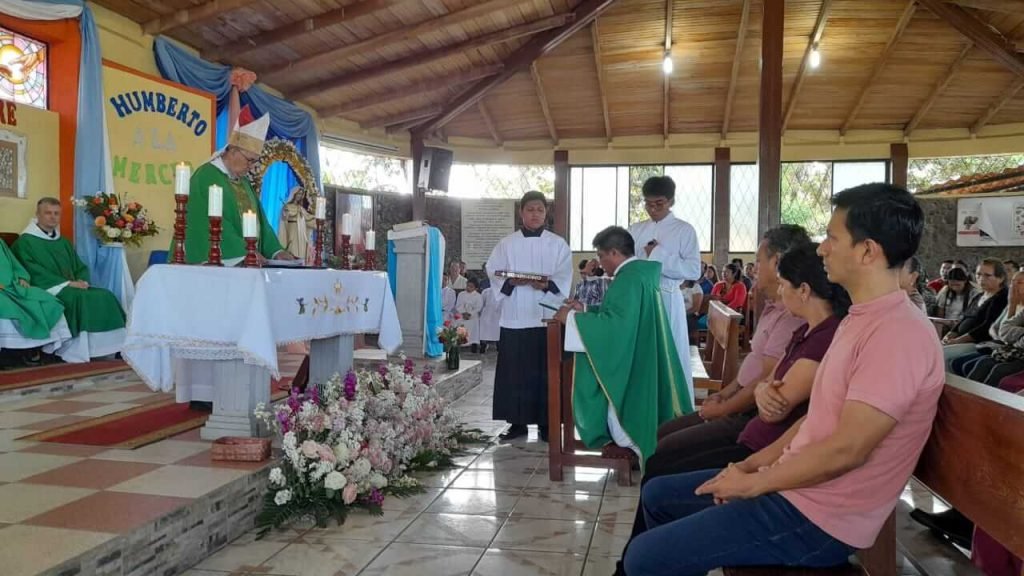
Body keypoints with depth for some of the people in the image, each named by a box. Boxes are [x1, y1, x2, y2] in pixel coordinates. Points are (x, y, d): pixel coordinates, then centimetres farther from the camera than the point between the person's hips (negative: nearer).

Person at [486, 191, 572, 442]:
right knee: (514, 371, 2)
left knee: (545, 371, 1)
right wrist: (512, 282, -16)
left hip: (547, 315, -1)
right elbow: (494, 274, 2)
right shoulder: (506, 244, 8)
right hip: (515, 316, 1)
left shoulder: (558, 244, 7)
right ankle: (518, 422, 12)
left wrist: (546, 285, -20)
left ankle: (546, 423, 9)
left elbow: (564, 278, -1)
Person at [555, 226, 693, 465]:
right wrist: (584, 309, 14)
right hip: (642, 362, 10)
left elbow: (614, 323, -27)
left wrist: (572, 318, -19)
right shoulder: (641, 272, 11)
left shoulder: (628, 279, -21)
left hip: (630, 367, -10)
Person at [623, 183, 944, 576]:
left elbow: (846, 450, -25)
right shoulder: (863, 319, 12)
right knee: (658, 494, 16)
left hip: (819, 518, -10)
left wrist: (752, 483, -14)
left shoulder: (899, 334, -22)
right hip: (798, 487, 10)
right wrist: (755, 463, 7)